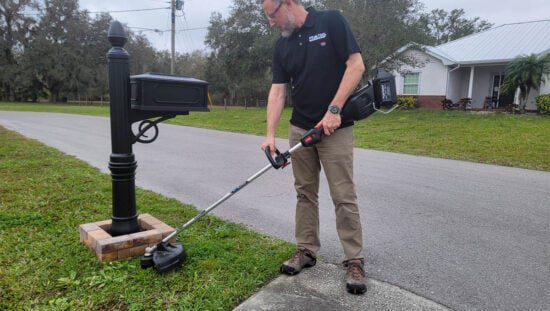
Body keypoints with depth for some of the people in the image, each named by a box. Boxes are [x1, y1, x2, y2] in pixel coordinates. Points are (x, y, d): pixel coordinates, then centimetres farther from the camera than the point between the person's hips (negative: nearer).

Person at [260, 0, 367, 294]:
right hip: (299, 128, 5)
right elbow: (277, 91, 2)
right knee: (305, 192, 10)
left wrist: (334, 109, -18)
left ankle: (354, 260, 10)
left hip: (335, 127, -5)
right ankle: (306, 250, 23)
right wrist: (270, 134, -9)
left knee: (343, 196, -2)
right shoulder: (282, 46, 9)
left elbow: (356, 65, -12)